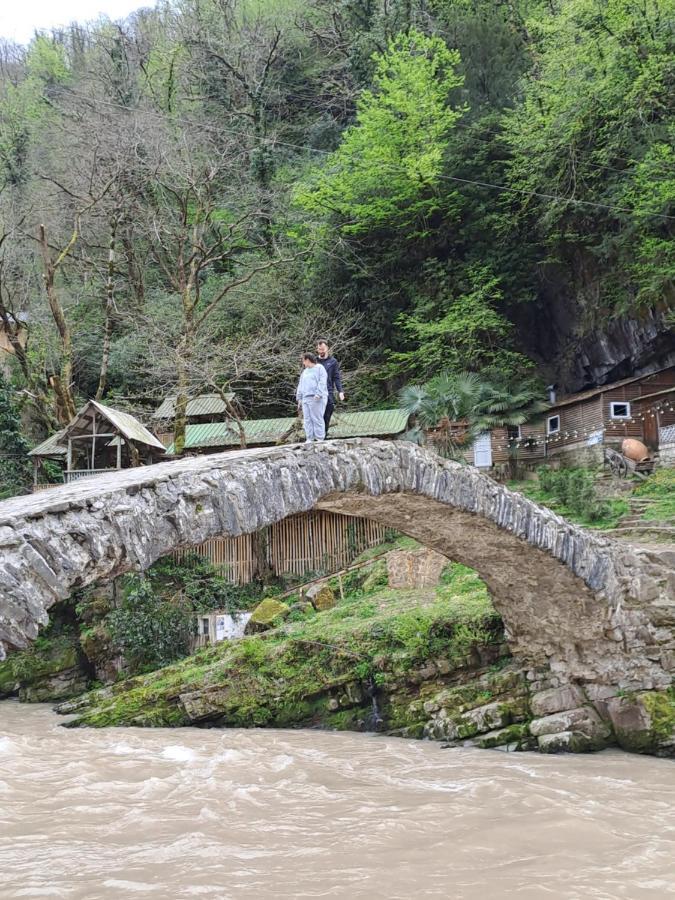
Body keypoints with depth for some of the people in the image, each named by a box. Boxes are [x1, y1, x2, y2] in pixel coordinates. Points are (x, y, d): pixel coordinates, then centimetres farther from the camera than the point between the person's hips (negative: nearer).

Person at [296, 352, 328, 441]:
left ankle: (320, 439, -8)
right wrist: (299, 398, 18)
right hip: (306, 399, 7)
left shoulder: (319, 368, 2)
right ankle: (309, 439, 1)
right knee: (307, 420, 1)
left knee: (317, 419, -9)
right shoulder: (305, 371, 25)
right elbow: (300, 386, 25)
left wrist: (318, 395, -19)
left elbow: (322, 382, -10)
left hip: (316, 399, -7)